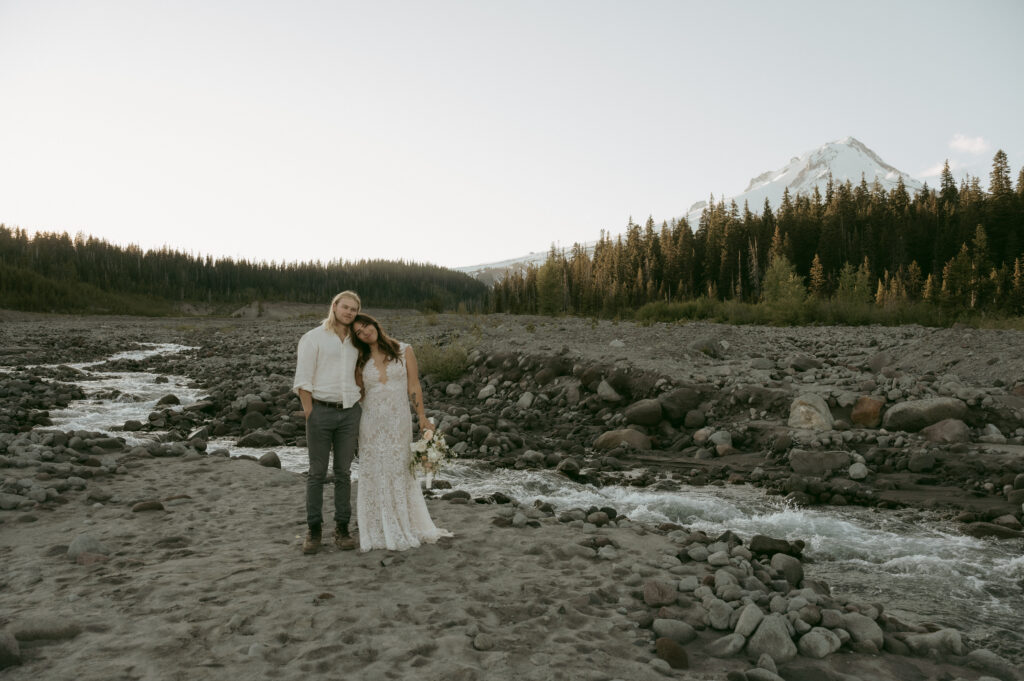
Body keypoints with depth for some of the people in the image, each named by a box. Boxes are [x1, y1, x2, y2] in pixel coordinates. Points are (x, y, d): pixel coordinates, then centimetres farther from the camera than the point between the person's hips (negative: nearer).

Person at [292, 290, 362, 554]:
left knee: (343, 472, 7)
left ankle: (342, 529, 14)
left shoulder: (354, 343, 12)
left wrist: (358, 414, 9)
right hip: (321, 411, -4)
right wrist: (310, 416, -12)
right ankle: (314, 530, 13)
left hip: (349, 413, 4)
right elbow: (302, 381, -7)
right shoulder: (313, 338, -3)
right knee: (317, 472, 2)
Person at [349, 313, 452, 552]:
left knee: (400, 473, 5)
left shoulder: (403, 351, 1)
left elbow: (413, 386, 0)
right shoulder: (361, 362, 7)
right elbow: (358, 395, 11)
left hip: (399, 422, -2)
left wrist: (422, 417, -5)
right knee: (373, 474, 4)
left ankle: (404, 528, 20)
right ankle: (379, 531, 16)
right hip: (371, 423, 2)